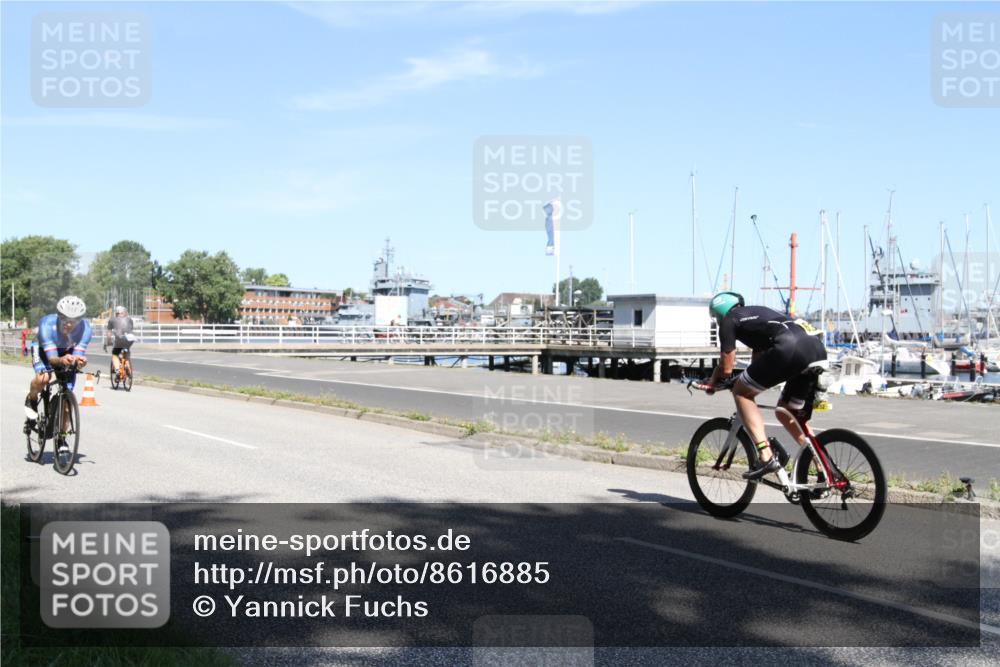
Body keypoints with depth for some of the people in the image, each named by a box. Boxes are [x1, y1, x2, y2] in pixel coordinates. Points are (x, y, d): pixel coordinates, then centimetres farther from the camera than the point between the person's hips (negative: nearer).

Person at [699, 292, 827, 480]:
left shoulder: (729, 320, 15)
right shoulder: (757, 312, 38)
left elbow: (726, 368, 13)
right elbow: (758, 359, 45)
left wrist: (711, 382, 32)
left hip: (789, 348, -8)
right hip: (818, 349, 8)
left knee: (741, 392, 9)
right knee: (787, 413, 24)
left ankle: (766, 457, -4)